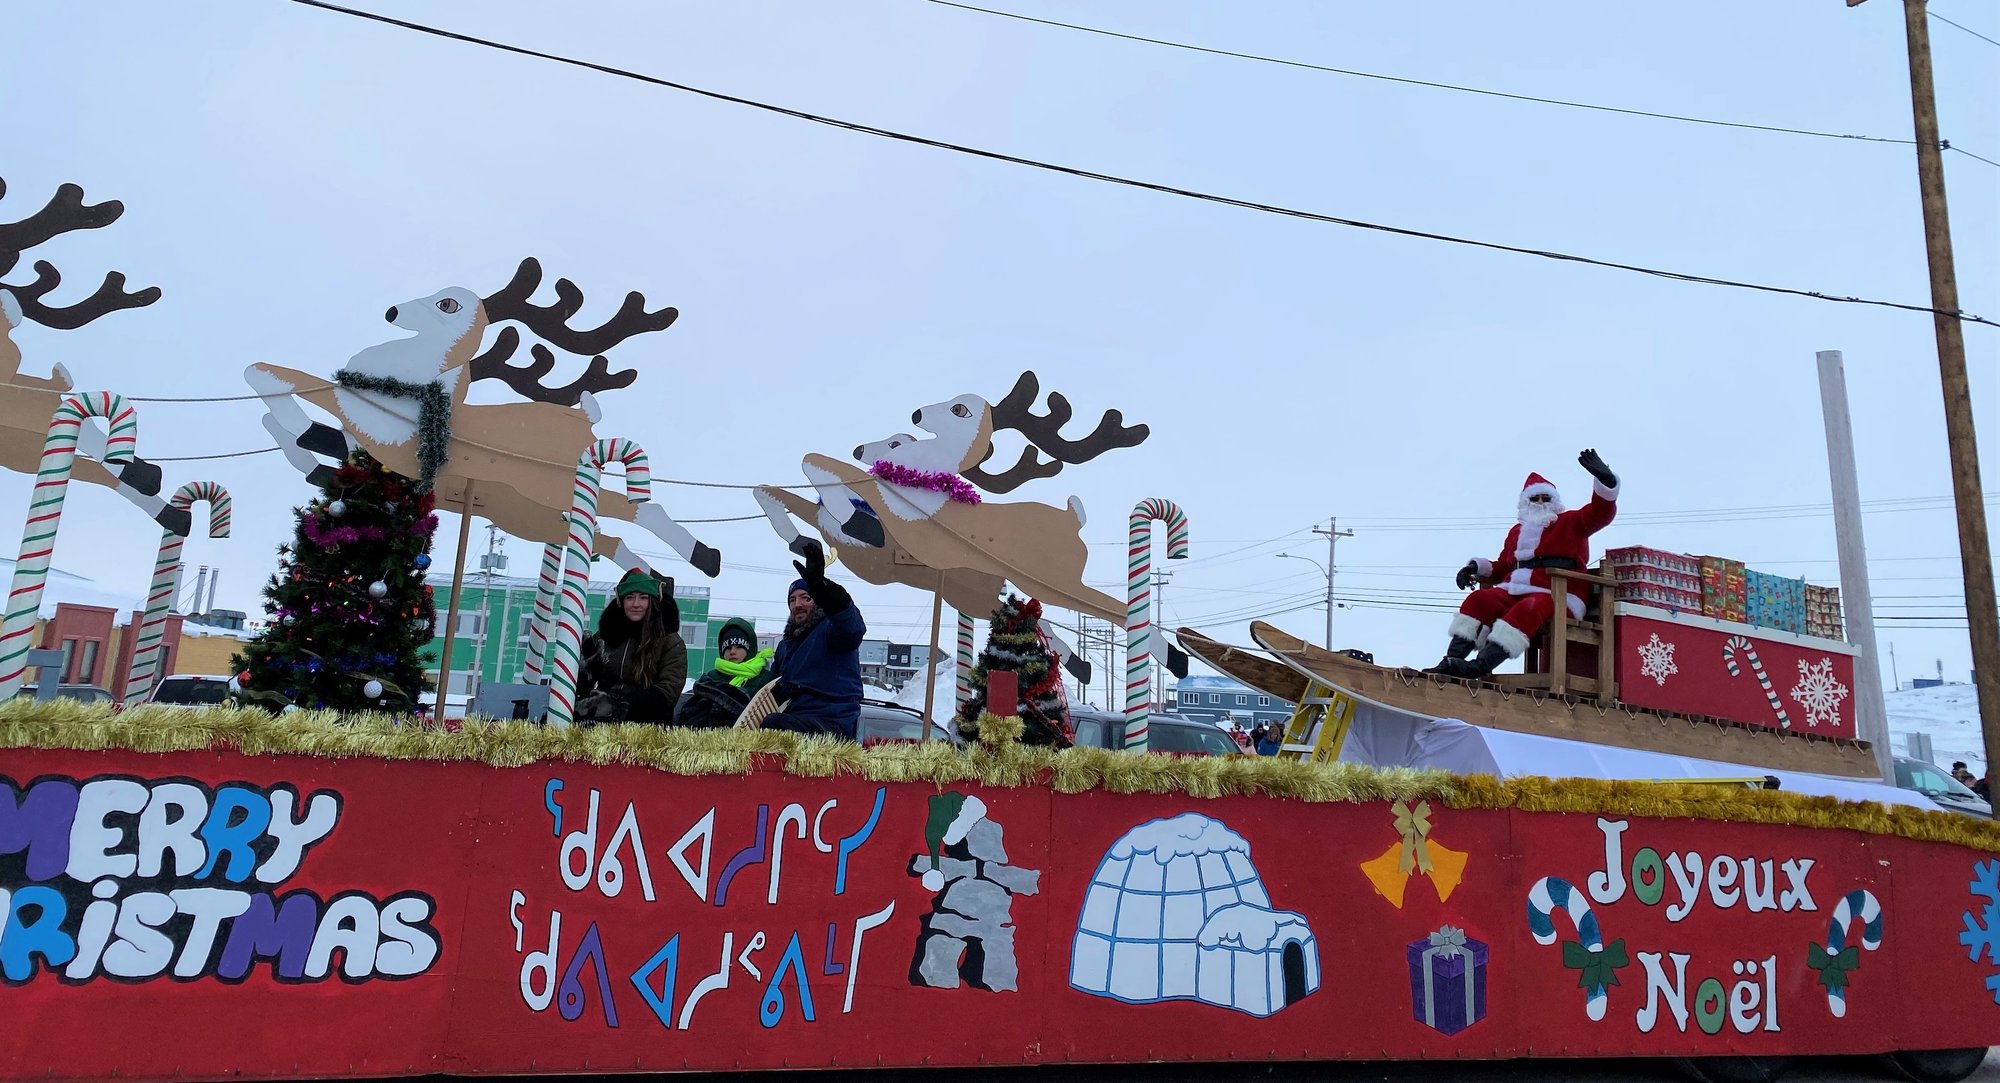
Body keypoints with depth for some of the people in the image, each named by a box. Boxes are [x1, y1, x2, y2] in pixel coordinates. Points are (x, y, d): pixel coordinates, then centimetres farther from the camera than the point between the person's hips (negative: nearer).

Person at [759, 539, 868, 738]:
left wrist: (820, 586, -40)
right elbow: (773, 684, 38)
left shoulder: (830, 628, 4)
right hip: (791, 719, 7)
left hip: (832, 723, -7)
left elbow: (854, 628, -22)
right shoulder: (785, 645, 31)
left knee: (773, 724, -36)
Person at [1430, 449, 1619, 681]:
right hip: (1514, 592, 5)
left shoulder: (1570, 522, 16)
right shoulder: (1517, 531, 29)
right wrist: (1476, 567, 9)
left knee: (1527, 609, -37)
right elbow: (1500, 568, 29)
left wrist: (1604, 479, -17)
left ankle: (1480, 666, -56)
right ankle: (1452, 660, -33)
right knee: (1478, 600, -21)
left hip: (1556, 597, -5)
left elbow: (1601, 512, -1)